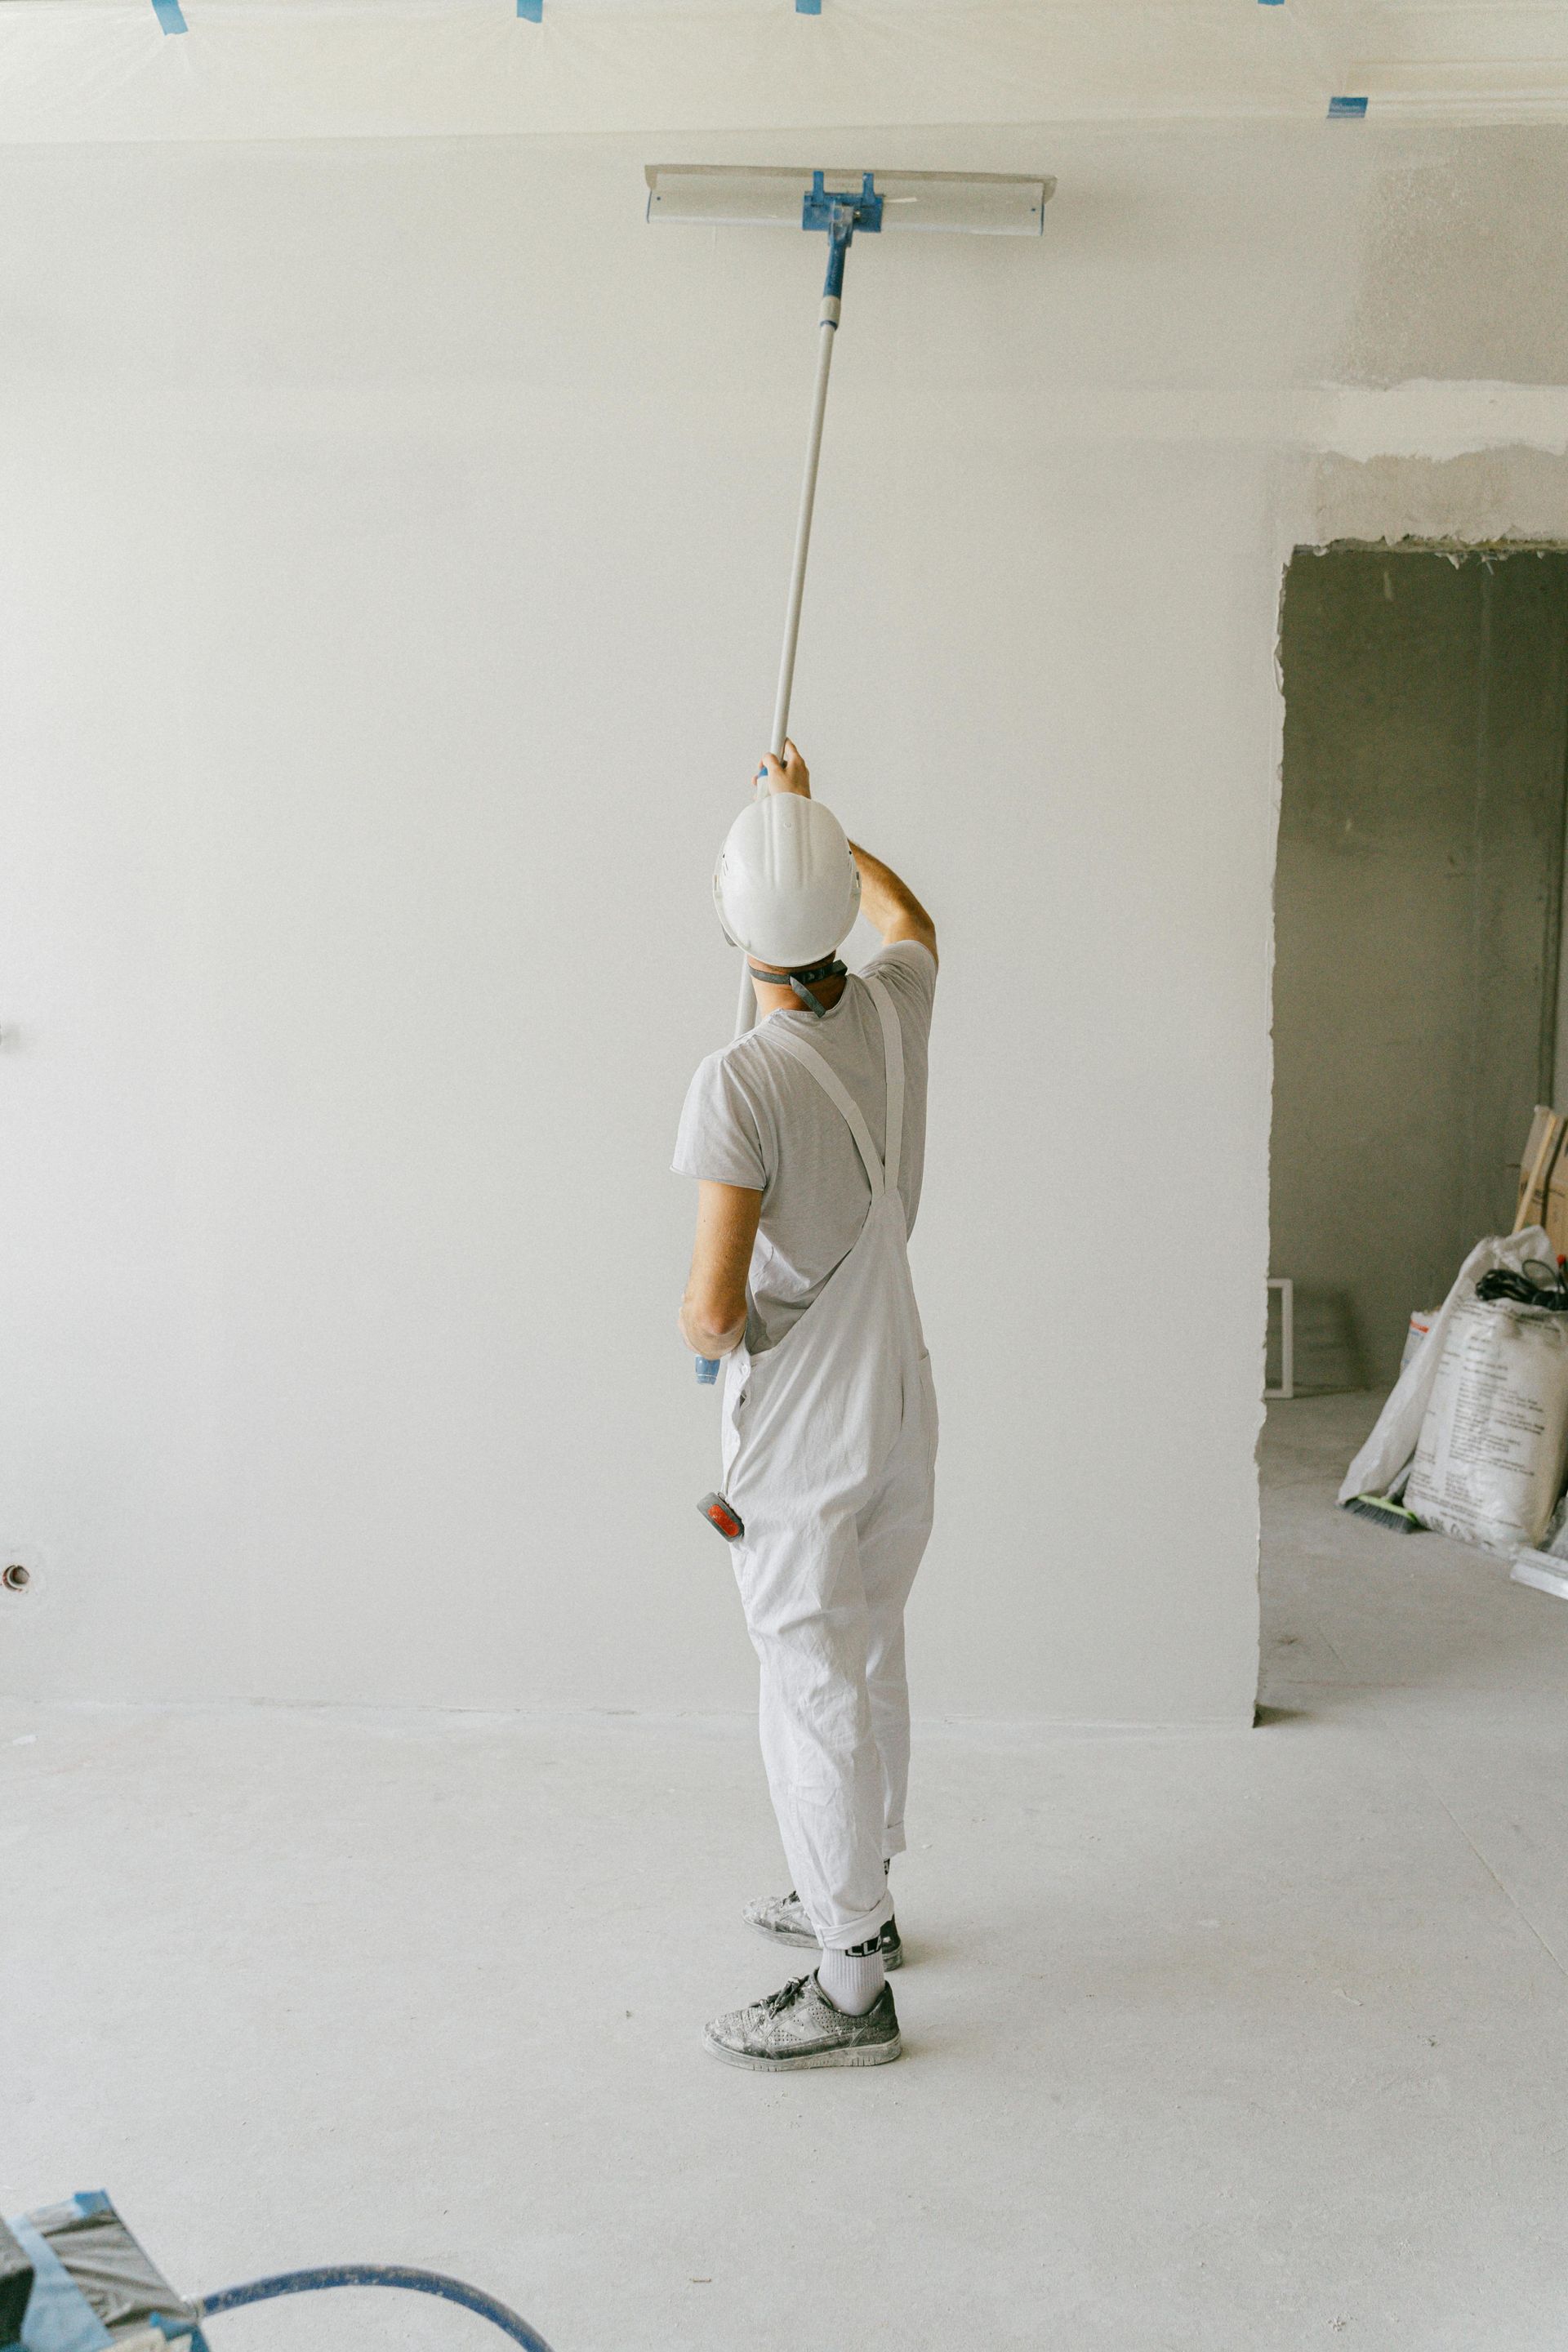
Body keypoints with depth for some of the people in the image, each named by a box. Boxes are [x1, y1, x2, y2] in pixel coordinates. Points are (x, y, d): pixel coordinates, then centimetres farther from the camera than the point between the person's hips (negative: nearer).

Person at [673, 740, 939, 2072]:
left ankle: (852, 1990, 14)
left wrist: (704, 1327, -1)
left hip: (799, 1438, -7)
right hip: (898, 1411, 7)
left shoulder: (742, 1081, -24)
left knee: (816, 1692, 3)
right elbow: (910, 921, 23)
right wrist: (808, 811, 32)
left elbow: (713, 1310, -25)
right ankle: (861, 1898, 39)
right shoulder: (892, 1016, -4)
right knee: (870, 1663, 21)